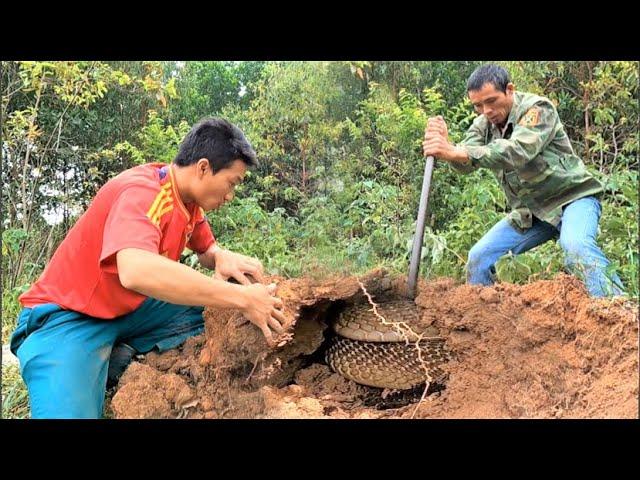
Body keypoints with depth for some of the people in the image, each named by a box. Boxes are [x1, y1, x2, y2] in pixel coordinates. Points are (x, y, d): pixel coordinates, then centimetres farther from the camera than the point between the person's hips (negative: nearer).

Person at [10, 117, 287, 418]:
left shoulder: (191, 198, 1)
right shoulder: (140, 191, -25)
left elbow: (207, 250, 17)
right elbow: (136, 271, -44)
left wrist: (223, 258, -10)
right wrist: (241, 298, -40)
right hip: (67, 316, -9)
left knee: (221, 308, -4)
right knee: (69, 411, -32)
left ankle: (119, 360, -4)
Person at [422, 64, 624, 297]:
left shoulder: (537, 108, -18)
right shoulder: (482, 125, 1)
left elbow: (517, 151, -37)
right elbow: (466, 163, -18)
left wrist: (455, 152, -50)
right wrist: (446, 146, -42)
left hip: (571, 196, -6)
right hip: (529, 210, 6)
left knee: (576, 246, -34)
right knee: (479, 257, -3)